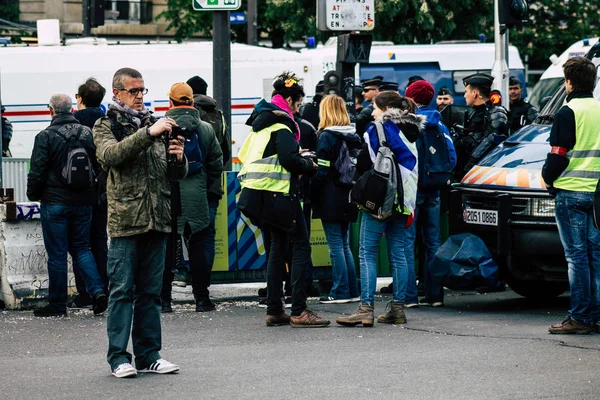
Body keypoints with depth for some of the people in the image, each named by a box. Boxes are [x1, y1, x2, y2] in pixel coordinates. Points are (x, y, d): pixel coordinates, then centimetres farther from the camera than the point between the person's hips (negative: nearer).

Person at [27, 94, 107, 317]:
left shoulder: (46, 137, -11)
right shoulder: (87, 133, 3)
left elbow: (37, 172, -10)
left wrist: (34, 195, 6)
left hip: (55, 203, -4)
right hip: (83, 202, 4)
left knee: (57, 254, 2)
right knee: (81, 248, 16)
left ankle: (57, 304, 7)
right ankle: (97, 290, -2)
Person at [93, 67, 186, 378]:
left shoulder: (156, 125, 16)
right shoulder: (106, 126, 3)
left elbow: (178, 174, 15)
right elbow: (110, 155, -19)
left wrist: (179, 157, -9)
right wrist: (148, 133, -27)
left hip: (156, 220, 5)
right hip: (124, 220, -5)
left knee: (151, 291, 8)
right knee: (122, 291, -4)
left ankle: (149, 355, 13)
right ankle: (118, 357, -1)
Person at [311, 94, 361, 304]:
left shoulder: (326, 137, -12)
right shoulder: (353, 137, 10)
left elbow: (322, 171, -15)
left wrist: (313, 196, -8)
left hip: (331, 199, -7)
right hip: (347, 198, 7)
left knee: (336, 246, -4)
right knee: (344, 245, 14)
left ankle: (340, 292, -4)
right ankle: (352, 290, 14)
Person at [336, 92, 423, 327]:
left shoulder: (378, 129, -8)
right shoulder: (409, 132, 15)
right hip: (402, 201, 7)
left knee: (367, 253, -7)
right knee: (398, 254, 9)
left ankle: (366, 309, -14)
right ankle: (398, 308, 8)